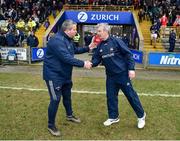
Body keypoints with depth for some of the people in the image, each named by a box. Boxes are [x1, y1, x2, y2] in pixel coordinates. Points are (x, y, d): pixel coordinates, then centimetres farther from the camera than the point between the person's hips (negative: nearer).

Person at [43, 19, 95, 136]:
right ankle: (51, 125, 12)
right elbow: (67, 58, -34)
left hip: (65, 74, 10)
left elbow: (75, 50, 24)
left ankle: (70, 115, 46)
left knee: (67, 96, 23)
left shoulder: (68, 39, 7)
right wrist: (83, 64, -31)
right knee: (55, 99, -5)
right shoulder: (57, 40, -27)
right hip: (54, 75, -10)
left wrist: (87, 48, 12)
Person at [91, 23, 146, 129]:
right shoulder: (100, 46, 6)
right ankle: (113, 117, 28)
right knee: (111, 97, 10)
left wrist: (131, 69, -16)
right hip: (110, 76, 6)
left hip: (122, 74, -5)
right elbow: (96, 60, 6)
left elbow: (128, 54, -11)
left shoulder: (116, 41, -12)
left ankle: (141, 116, 19)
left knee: (131, 95, 2)